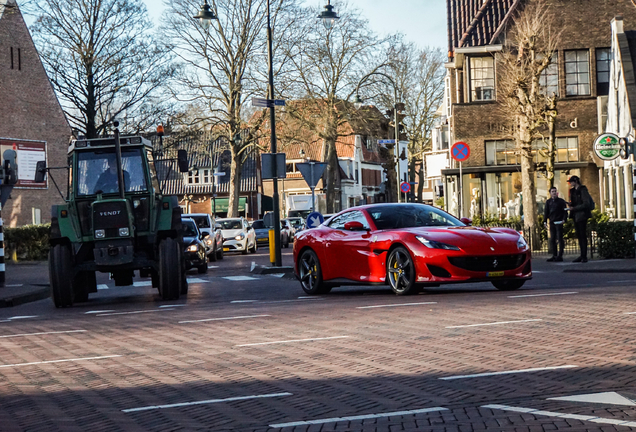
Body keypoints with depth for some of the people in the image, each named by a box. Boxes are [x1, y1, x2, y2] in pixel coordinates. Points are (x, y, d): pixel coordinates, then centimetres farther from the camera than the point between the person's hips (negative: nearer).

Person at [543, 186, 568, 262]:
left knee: (560, 239, -5)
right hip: (552, 222, 4)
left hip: (559, 222, -4)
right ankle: (554, 256, 8)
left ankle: (560, 256, -4)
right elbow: (546, 212, 13)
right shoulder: (548, 202, 12)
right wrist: (545, 221, 4)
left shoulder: (561, 201, 3)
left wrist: (564, 219, -12)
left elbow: (565, 211, 2)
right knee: (552, 240, 4)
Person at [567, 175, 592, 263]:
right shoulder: (573, 191, 16)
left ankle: (584, 256, -7)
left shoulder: (582, 190, -10)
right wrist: (570, 207, 2)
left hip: (582, 215, -9)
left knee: (583, 236, -8)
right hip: (576, 216, 9)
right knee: (579, 236, 9)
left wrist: (574, 208, -18)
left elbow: (586, 204, -16)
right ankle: (582, 256, 12)